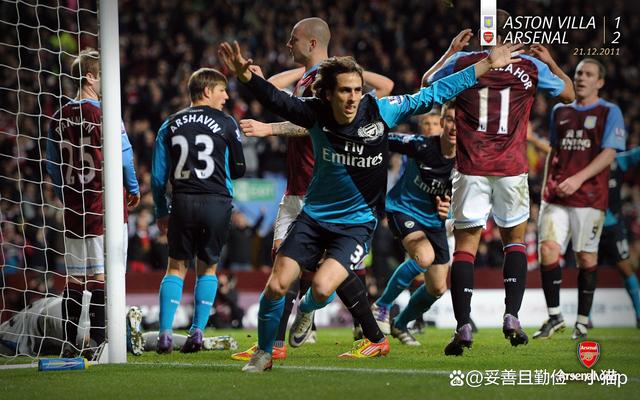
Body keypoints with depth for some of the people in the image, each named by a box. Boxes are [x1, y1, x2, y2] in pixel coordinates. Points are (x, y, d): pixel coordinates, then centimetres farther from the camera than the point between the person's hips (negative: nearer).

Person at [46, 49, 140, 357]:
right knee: (104, 275, -3)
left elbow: (52, 165, 15)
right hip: (105, 204, -6)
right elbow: (124, 155, -11)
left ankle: (70, 342, 10)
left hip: (74, 205, 6)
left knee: (74, 278, 10)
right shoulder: (103, 114, -11)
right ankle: (98, 341, -5)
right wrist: (133, 190, 4)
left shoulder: (60, 118, 8)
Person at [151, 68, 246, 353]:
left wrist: (161, 212, 18)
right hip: (217, 201, -2)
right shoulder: (226, 123, 2)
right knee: (208, 267, 12)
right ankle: (197, 332, 3)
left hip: (182, 202, 2)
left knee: (176, 267, 9)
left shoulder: (170, 125, 9)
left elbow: (158, 175, 9)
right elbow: (238, 169, 8)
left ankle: (165, 333, -2)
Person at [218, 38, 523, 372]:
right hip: (314, 216, 2)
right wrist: (247, 76, -41)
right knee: (276, 285, -5)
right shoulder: (316, 113, -12)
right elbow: (276, 100, -20)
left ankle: (306, 309, 18)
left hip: (357, 222, -2)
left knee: (323, 288, -21)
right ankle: (263, 353, 19)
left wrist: (487, 65, -7)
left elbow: (434, 94, -8)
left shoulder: (380, 111, -14)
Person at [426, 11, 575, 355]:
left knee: (465, 245, 3)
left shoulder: (462, 62, 0)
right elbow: (568, 94, 19)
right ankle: (511, 317, 1)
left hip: (471, 169, -1)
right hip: (512, 170, 1)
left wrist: (453, 50, 31)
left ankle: (463, 327, -8)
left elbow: (428, 81, 20)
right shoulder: (531, 67, 2)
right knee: (515, 240, 17)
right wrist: (551, 62, 34)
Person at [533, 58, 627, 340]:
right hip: (556, 196, 4)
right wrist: (546, 187, 18)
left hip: (589, 197, -4)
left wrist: (578, 179, -19)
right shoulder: (560, 112, 17)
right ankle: (554, 317, -1)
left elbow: (608, 154, -8)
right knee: (547, 248, -10)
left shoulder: (609, 113, 1)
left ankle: (583, 322, 10)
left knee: (586, 256, -1)